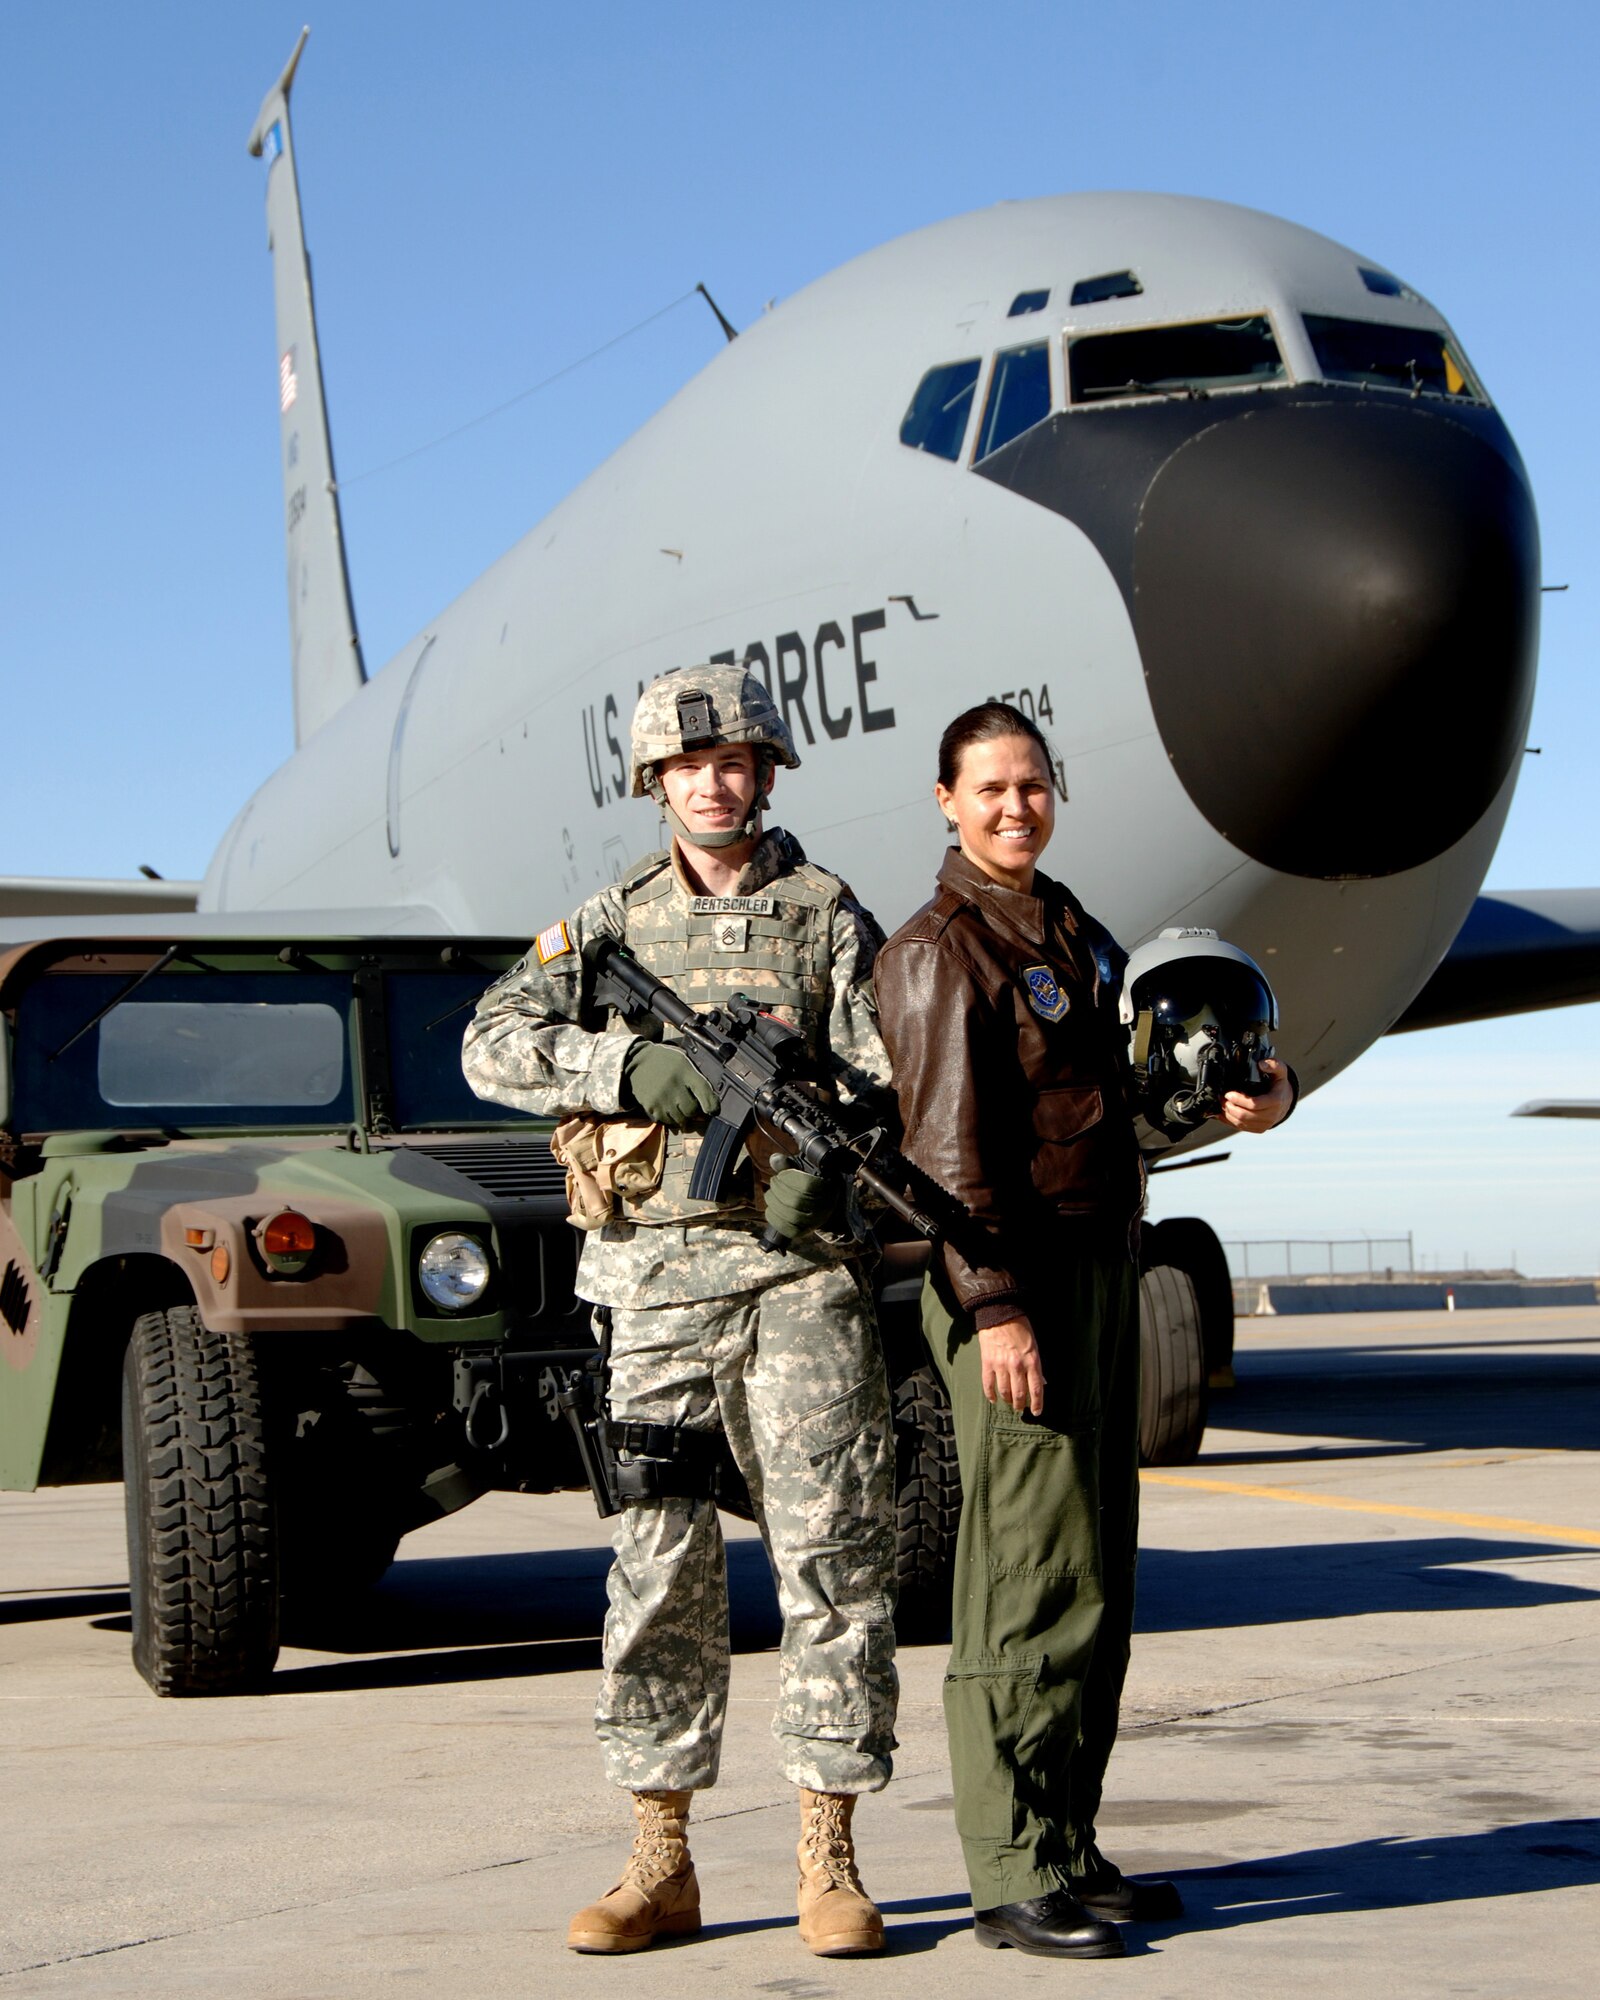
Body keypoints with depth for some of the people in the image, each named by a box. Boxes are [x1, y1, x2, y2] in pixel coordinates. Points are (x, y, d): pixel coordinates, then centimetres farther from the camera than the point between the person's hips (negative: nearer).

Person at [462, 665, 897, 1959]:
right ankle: (661, 1865, 12)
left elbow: (882, 1081, 0)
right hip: (657, 1274, 2)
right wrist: (633, 1065, -14)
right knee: (659, 1567, 3)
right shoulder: (612, 925, 12)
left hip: (799, 1267, -1)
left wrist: (820, 1162, -20)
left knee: (835, 1559, -3)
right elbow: (494, 1045, 1)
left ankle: (828, 1863, 5)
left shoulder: (830, 919, 8)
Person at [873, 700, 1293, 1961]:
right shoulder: (939, 951, -7)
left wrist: (1257, 1090, 2)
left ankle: (1067, 1850, 19)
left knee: (1098, 1581, 11)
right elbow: (949, 1145, -14)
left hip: (1103, 1266, 9)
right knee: (1037, 1579, -11)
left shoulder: (1080, 939, 18)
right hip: (1011, 1282, -9)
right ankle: (1015, 1876, -6)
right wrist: (996, 1307, -21)